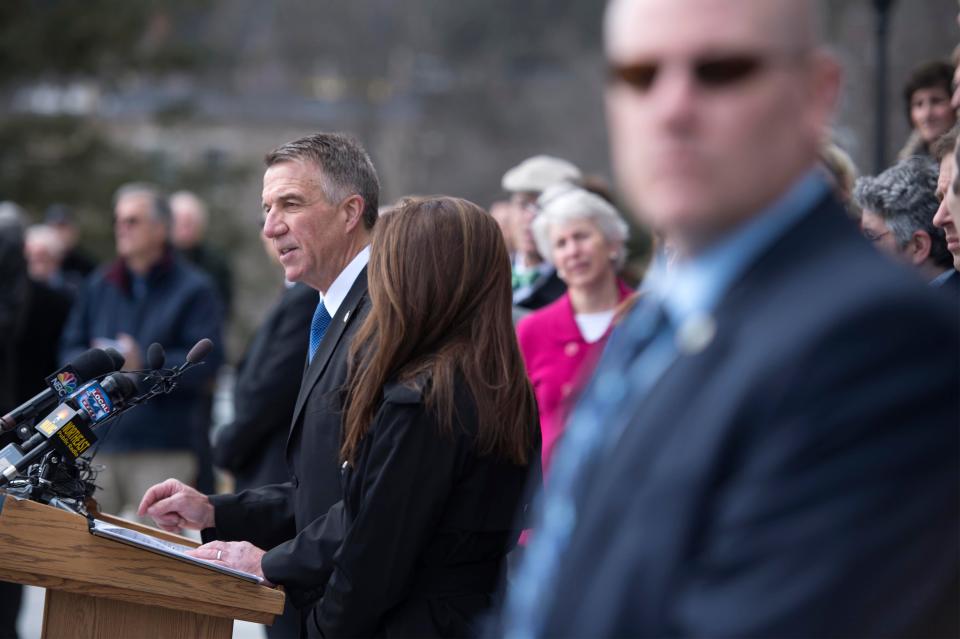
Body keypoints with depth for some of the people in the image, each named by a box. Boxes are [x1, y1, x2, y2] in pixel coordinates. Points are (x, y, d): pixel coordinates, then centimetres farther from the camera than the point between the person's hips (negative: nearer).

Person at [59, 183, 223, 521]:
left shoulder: (193, 288, 1)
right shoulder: (98, 285, 16)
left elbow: (206, 360, -9)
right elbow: (69, 347, 14)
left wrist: (145, 365, -19)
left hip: (162, 452, -4)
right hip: (96, 445, 4)